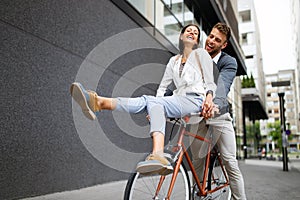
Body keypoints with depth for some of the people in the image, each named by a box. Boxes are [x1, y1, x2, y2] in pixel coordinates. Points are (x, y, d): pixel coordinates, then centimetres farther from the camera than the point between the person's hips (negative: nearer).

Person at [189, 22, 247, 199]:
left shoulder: (229, 62, -7)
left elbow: (222, 85, -26)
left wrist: (214, 104, -47)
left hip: (219, 114, -2)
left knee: (230, 163, -4)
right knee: (197, 162, 7)